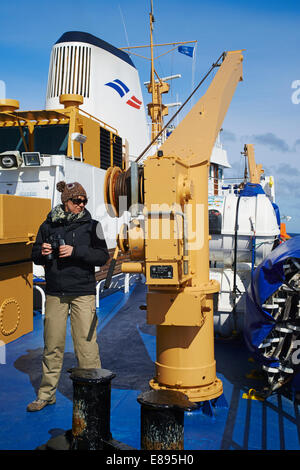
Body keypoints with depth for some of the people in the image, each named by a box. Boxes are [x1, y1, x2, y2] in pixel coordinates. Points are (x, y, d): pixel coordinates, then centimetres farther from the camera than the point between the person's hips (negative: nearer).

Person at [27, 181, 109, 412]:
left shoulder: (91, 225, 2)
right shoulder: (48, 225, 8)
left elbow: (103, 256, -4)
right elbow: (35, 256, 15)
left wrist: (75, 252, -15)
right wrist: (42, 253, -8)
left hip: (83, 292, -2)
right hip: (55, 293, 2)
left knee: (86, 343, -3)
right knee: (52, 345, 9)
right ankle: (46, 394, 23)